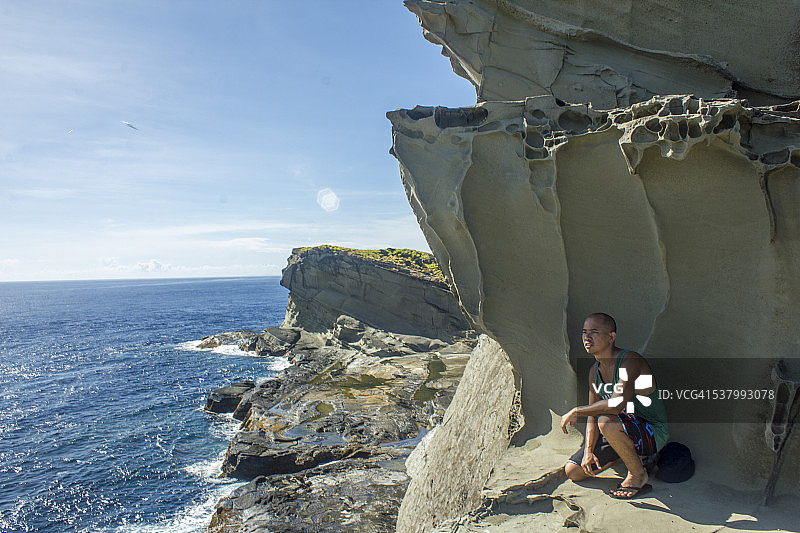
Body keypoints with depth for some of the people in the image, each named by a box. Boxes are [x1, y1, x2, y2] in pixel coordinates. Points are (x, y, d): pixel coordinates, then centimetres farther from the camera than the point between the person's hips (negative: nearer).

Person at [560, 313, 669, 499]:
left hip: (653, 434, -8)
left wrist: (575, 412, -27)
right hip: (623, 430, 8)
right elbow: (593, 414, 3)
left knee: (606, 421, -38)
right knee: (573, 471, 1)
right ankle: (631, 453, 17)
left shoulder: (630, 361, -24)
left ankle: (638, 475, -12)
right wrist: (588, 451, -10)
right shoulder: (595, 370, 2)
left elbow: (617, 404, -39)